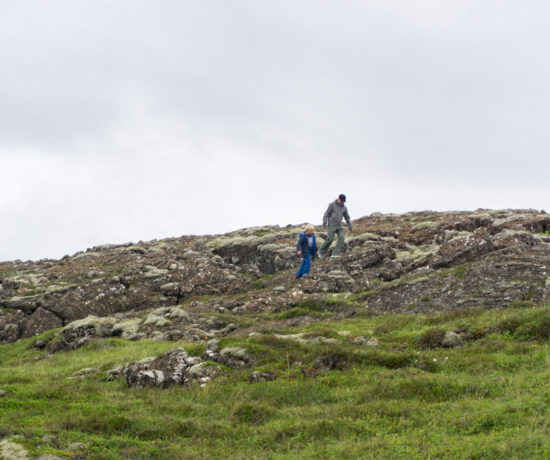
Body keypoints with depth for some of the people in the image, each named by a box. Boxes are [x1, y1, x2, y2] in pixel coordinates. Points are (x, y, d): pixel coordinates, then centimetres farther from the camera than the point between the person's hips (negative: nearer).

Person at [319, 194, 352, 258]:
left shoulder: (344, 207, 9)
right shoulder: (332, 204, -3)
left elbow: (347, 217, 18)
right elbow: (326, 214, -6)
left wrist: (350, 226, 17)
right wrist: (324, 222, -18)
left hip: (339, 226, 4)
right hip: (332, 225, -4)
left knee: (341, 237, -18)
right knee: (330, 239, -13)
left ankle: (335, 253, -19)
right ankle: (321, 251, 9)